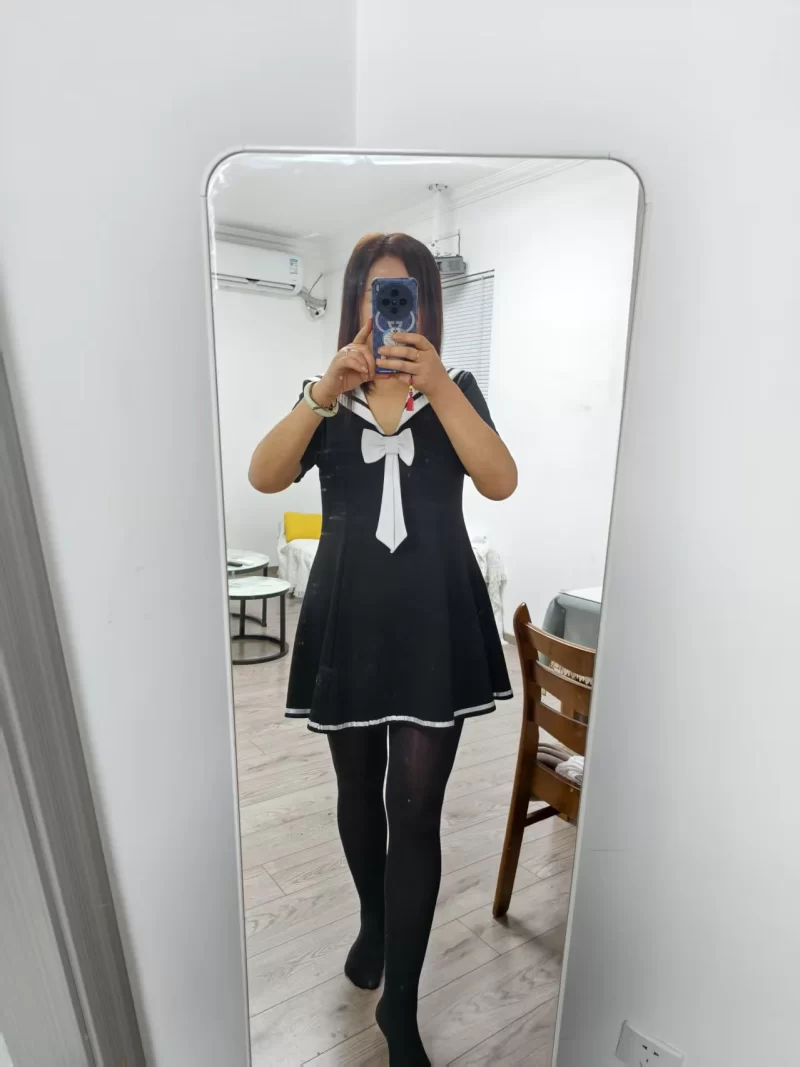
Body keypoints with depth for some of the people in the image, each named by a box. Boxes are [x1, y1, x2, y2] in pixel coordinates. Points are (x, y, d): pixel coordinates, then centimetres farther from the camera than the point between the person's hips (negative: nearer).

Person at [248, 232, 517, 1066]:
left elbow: (500, 483, -13)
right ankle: (373, 920, 46)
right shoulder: (326, 397, 7)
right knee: (358, 788, 18)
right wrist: (326, 390, -23)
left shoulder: (456, 390, 4)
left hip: (434, 617, -1)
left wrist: (437, 385, -24)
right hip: (347, 614, 2)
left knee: (415, 808, 0)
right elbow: (264, 478, -11)